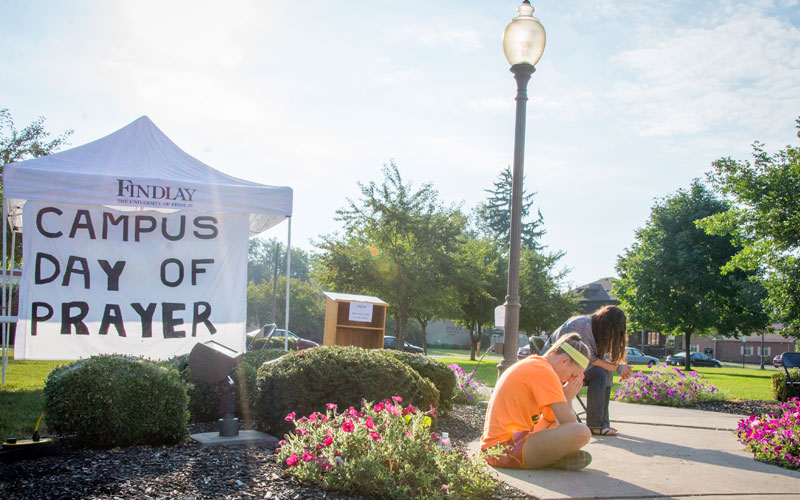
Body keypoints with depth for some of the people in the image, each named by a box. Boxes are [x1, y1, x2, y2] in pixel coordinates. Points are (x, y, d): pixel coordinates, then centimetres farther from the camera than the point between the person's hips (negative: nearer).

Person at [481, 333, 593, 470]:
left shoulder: (531, 364, 18)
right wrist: (567, 397, 3)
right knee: (582, 432, -23)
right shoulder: (544, 371, -12)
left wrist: (565, 396, 8)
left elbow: (550, 417, 20)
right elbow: (568, 421, -15)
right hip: (508, 450, -11)